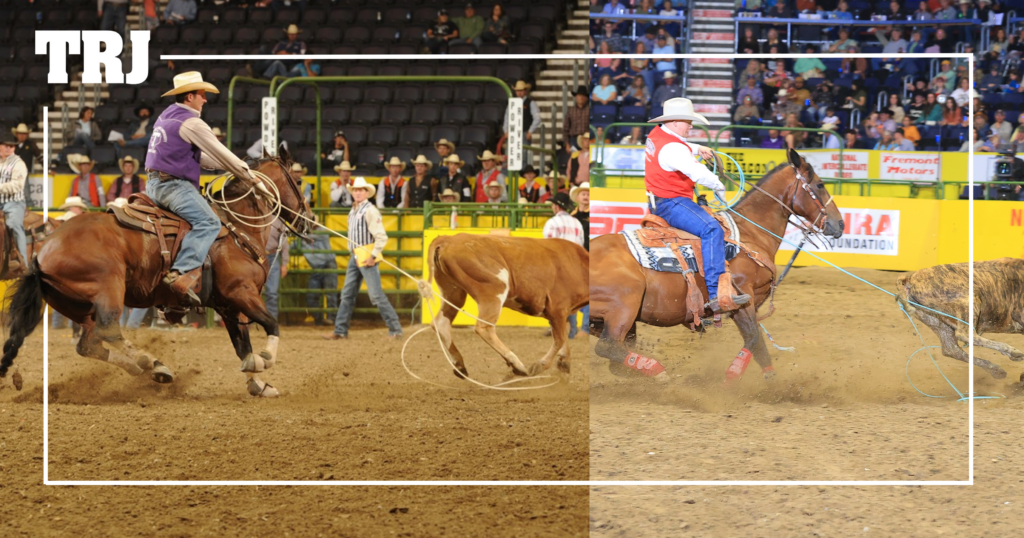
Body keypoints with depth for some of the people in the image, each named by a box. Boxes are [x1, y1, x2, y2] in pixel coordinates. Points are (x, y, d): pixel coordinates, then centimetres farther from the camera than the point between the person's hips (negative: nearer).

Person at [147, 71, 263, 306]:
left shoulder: (167, 117, 19)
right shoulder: (191, 123, -12)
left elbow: (200, 156, 25)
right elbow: (223, 155, -9)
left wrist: (234, 167, 22)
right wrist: (255, 181, -2)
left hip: (154, 184, 10)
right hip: (173, 185, -10)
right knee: (208, 223, -25)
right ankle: (182, 273, -41)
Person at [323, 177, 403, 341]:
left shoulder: (370, 211, -12)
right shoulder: (353, 211, 14)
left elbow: (381, 236, -18)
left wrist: (373, 256, -20)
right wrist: (351, 252, 15)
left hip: (367, 257, -9)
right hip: (354, 257, 9)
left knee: (376, 295, -9)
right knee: (347, 294, 9)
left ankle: (395, 329, -4)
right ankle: (340, 330, 14)